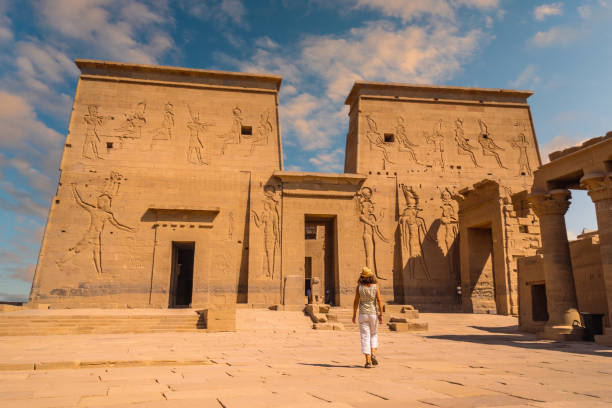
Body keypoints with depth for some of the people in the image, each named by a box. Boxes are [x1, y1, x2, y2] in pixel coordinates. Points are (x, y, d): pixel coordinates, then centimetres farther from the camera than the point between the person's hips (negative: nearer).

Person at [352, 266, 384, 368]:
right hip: (373, 314, 1)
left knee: (365, 337, 3)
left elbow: (356, 302, -4)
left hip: (363, 315, -1)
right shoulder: (375, 287, -5)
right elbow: (379, 301, -8)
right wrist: (381, 315, -3)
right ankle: (373, 355, 4)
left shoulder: (359, 287, -7)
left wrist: (354, 314, 5)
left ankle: (368, 361, -1)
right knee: (374, 334, 21)